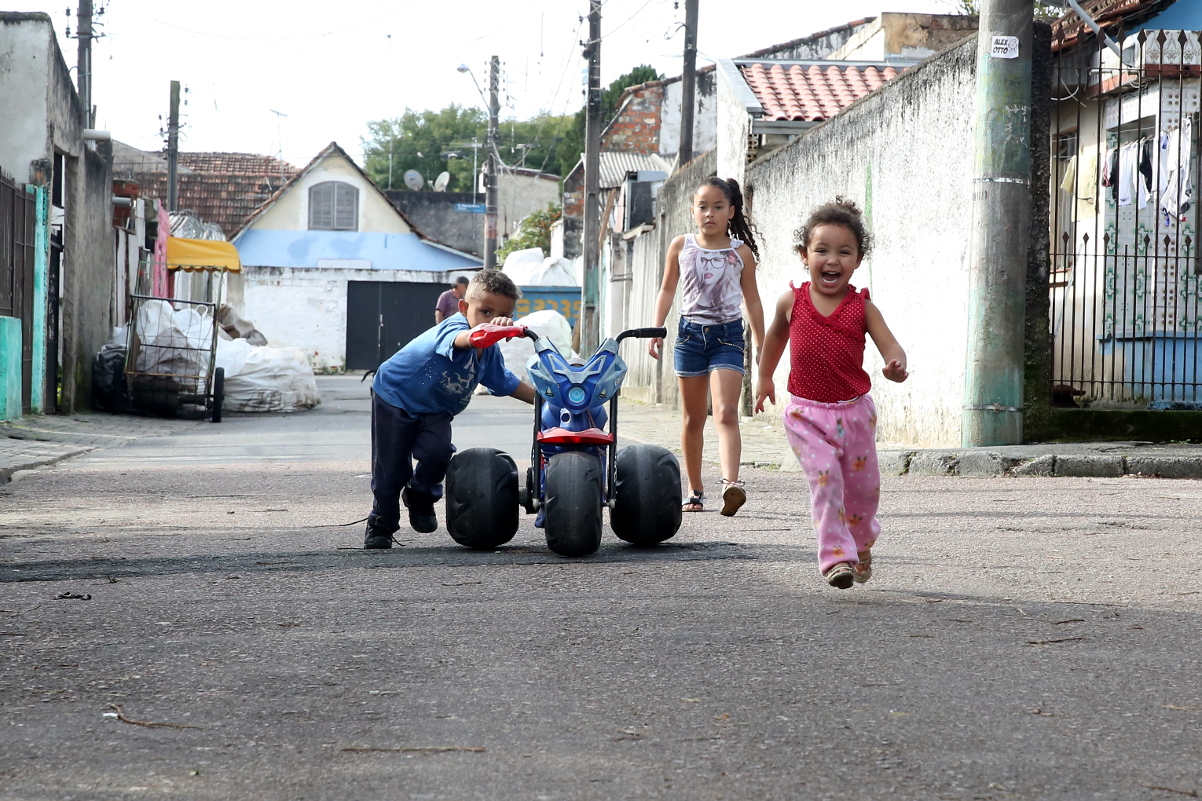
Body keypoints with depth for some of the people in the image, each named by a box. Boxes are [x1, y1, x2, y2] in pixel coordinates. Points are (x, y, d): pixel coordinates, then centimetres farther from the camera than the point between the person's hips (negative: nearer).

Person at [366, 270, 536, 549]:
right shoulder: (452, 327, -33)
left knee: (437, 451, -21)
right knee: (391, 466, -2)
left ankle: (421, 498, 9)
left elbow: (506, 383, 9)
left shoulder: (490, 351, -7)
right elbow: (462, 338, -59)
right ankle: (381, 524, 20)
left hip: (435, 410, 5)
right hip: (395, 394, -5)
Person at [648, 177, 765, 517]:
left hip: (728, 335, -2)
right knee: (693, 418, 9)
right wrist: (656, 330, 3)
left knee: (726, 414, -18)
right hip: (690, 332, 2)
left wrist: (762, 347, 7)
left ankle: (731, 482, -34)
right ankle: (695, 490, 18)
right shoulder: (681, 246, 5)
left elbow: (752, 300, 8)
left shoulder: (741, 252, 2)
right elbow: (667, 291, 13)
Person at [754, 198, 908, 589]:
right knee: (825, 478, -19)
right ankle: (836, 557, -19)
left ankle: (861, 546, 41)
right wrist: (764, 377, 25)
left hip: (854, 411, 1)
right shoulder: (792, 302, -3)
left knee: (862, 487, 12)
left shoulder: (861, 307, -6)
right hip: (806, 413, -1)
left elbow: (890, 344, -16)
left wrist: (896, 365, -39)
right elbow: (776, 336, 17)